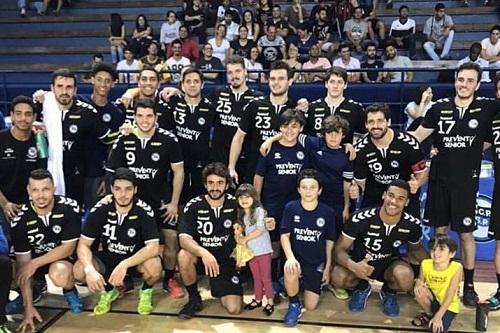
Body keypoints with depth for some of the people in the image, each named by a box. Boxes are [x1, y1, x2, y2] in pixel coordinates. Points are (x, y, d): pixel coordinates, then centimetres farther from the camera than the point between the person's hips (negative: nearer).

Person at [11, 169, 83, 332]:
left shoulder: (69, 208, -22)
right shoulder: (20, 220, -18)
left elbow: (68, 248, -17)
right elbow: (23, 262, -17)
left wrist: (35, 263, -26)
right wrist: (28, 307, -21)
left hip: (65, 257, -3)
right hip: (34, 259, 4)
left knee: (59, 273, -37)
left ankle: (70, 291, 1)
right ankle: (37, 285, 12)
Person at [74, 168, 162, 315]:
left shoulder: (144, 211, -21)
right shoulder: (99, 210, -15)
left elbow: (153, 247, -29)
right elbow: (83, 245, -15)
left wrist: (124, 265, -42)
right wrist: (90, 270, -35)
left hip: (136, 259, -2)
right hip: (107, 258, 2)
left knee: (154, 267, -35)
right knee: (79, 270, -26)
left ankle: (146, 292, 3)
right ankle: (108, 291, 8)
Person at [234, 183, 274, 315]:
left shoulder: (259, 210, -13)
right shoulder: (242, 215, 8)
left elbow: (260, 230, -19)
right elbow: (242, 230, 15)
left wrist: (245, 239, -13)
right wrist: (238, 235, -7)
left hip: (263, 251, -6)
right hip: (250, 251, 6)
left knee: (266, 278, 3)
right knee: (256, 278, 18)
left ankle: (270, 302, 13)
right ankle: (257, 300, 29)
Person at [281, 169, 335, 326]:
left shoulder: (327, 212, -7)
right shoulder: (290, 208, -8)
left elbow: (329, 242, 2)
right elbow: (285, 235, -8)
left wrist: (328, 267, 3)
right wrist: (290, 257, -25)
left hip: (317, 262, 1)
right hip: (297, 257, -1)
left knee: (310, 306, -1)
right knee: (291, 272, -38)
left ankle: (313, 283, 33)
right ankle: (294, 305, -8)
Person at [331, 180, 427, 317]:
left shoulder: (412, 225, -17)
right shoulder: (361, 218, -27)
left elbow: (415, 249, 6)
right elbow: (339, 249, -22)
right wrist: (353, 266, -44)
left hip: (389, 264, 1)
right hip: (360, 263, -1)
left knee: (406, 278, -33)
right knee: (338, 278, -32)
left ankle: (388, 292, 6)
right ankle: (362, 287, 6)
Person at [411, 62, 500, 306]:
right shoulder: (439, 107, -2)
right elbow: (416, 137, 1)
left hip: (466, 182, -1)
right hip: (439, 179, 1)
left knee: (466, 234, 4)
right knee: (440, 231, 11)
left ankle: (469, 285, 17)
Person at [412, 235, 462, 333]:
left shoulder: (456, 268, -26)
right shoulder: (425, 264, -18)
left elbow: (450, 296, -24)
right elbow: (420, 279, 0)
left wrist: (438, 317, -27)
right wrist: (418, 283, -26)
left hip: (448, 306, -3)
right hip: (433, 300, 3)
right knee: (419, 290, -28)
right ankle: (429, 315, 2)